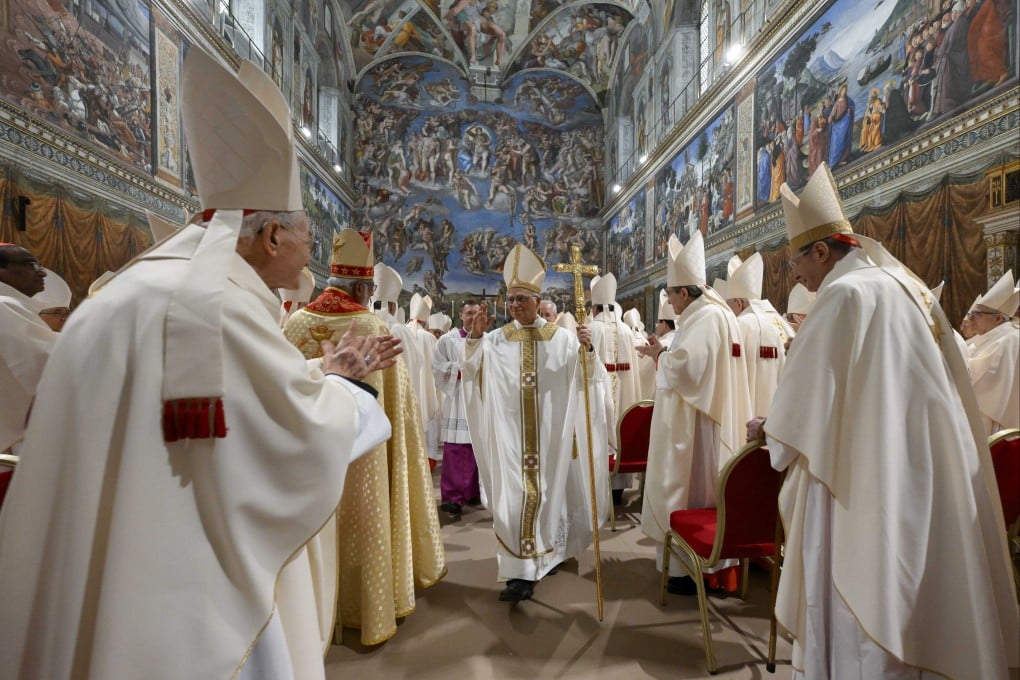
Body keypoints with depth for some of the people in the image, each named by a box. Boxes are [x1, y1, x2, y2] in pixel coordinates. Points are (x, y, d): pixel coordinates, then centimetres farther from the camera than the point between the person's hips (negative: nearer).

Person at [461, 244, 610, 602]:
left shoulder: (562, 338, 1)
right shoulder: (497, 339, 3)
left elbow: (586, 380, -4)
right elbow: (471, 372, -4)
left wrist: (587, 350, -23)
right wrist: (474, 337, -19)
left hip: (550, 433, 0)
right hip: (510, 434, 1)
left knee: (549, 492, 12)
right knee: (513, 496, 2)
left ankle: (550, 552, 34)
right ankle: (521, 571, 14)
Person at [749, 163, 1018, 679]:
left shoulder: (845, 293, -14)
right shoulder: (908, 288, 13)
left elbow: (808, 396, -13)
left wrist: (769, 431, 4)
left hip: (870, 483, -9)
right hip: (923, 476, 9)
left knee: (862, 597, 4)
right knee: (915, 597, 19)